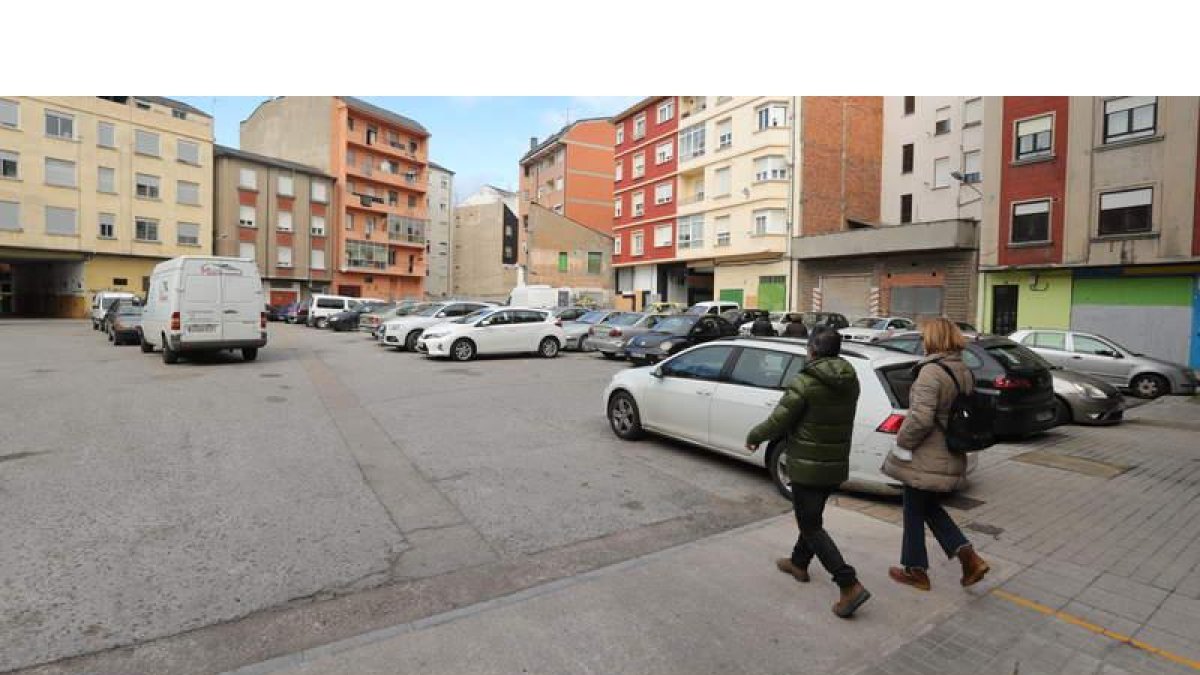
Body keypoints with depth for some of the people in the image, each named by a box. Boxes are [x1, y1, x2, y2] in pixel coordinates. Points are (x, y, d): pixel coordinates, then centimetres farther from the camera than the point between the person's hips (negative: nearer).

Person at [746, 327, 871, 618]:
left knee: (811, 527, 4)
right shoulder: (851, 381, 1)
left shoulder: (804, 383, -21)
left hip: (807, 467, -7)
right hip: (837, 465, 8)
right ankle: (799, 563, 40)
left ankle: (850, 586, -1)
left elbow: (777, 422, -18)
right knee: (812, 517, 24)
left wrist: (753, 436, 1)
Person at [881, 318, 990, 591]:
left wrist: (901, 443, -14)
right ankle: (970, 558, 18)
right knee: (932, 508, 24)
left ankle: (916, 571, 22)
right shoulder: (965, 372, 7)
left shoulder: (932, 371, -21)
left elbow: (920, 418, -27)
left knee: (914, 512, 9)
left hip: (926, 459, -8)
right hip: (952, 458, 8)